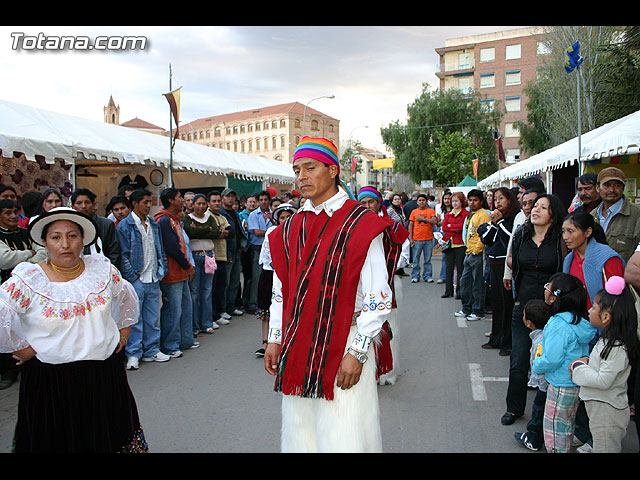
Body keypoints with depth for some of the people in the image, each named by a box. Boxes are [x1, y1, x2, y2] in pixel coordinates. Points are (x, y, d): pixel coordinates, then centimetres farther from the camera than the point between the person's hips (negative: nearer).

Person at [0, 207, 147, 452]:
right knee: (57, 441, 10)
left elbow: (127, 298, 17)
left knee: (109, 438, 13)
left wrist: (123, 331, 14)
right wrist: (21, 349, -10)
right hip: (50, 379, -2)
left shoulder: (103, 269, 0)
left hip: (106, 374, 3)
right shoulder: (27, 280, -10)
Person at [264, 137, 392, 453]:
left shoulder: (361, 225, -7)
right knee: (300, 432, 13)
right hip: (297, 347, 5)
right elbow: (281, 290, 14)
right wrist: (275, 339, 9)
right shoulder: (291, 228, 9)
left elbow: (378, 297, -10)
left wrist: (357, 352, -14)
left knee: (342, 437, 0)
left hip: (343, 346, -5)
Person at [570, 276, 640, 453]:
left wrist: (578, 367, -16)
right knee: (598, 446, 21)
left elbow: (603, 381, -27)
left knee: (604, 447, 4)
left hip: (608, 411, -9)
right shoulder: (607, 339, 5)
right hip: (599, 406, 9)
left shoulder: (617, 348, -25)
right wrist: (586, 361, 1)